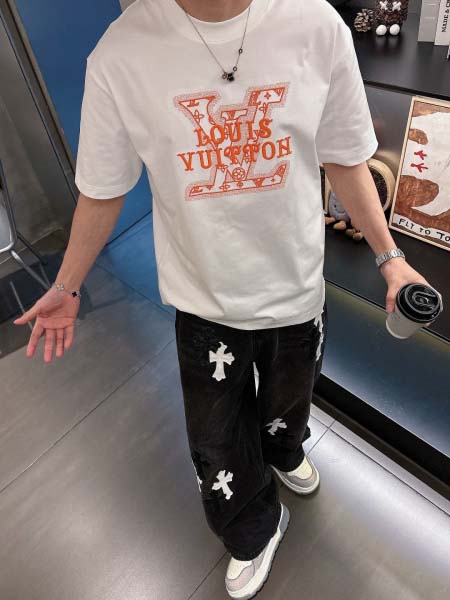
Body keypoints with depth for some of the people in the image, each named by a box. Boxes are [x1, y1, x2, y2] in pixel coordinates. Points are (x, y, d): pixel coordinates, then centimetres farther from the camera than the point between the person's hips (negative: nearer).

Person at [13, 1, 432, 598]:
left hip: (297, 288, 2)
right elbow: (104, 189, -3)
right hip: (203, 300, -1)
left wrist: (388, 255, -2)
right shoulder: (120, 54, -14)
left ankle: (284, 450, 67)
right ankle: (256, 532, 50)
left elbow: (343, 160, 0)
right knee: (217, 445, 15)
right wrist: (67, 286, 4)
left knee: (288, 401, 28)